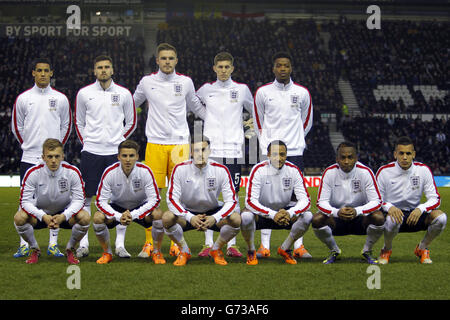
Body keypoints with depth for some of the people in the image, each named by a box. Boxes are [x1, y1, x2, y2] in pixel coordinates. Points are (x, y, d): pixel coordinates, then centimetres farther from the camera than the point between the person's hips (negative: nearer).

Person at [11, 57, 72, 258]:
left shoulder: (60, 99, 5)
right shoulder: (23, 98, 4)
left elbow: (66, 126, 14)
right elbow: (16, 126, 13)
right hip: (29, 158, 0)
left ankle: (53, 244, 7)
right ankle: (24, 245, 6)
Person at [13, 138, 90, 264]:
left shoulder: (72, 172, -19)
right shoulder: (33, 173, -21)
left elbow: (79, 200, -18)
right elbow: (25, 201, -21)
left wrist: (64, 216, -36)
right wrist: (43, 216, -38)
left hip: (64, 213, 0)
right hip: (40, 212, 0)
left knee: (84, 217, -29)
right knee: (19, 217, -30)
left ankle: (70, 249, 0)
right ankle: (35, 250, 0)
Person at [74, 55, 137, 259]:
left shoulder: (123, 94, 5)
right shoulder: (84, 93, 5)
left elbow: (131, 123, 14)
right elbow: (79, 122, 15)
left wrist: (118, 140, 6)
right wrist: (86, 142, 6)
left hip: (115, 152, 0)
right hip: (90, 152, 0)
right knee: (86, 197, 0)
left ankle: (120, 244, 3)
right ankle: (83, 244, 5)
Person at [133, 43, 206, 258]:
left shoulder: (185, 82, 8)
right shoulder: (147, 82, 6)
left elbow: (196, 106, 25)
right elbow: (132, 104, 23)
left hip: (180, 143, 1)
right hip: (155, 143, -1)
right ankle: (149, 243, 2)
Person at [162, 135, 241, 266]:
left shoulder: (221, 170, -14)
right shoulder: (180, 169, -15)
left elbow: (231, 201, -16)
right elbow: (171, 199, -18)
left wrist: (215, 218, -34)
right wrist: (190, 217, -34)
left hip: (212, 213, 1)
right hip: (187, 212, -1)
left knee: (236, 219, -27)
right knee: (167, 218, -32)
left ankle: (216, 250, 1)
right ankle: (184, 251, -4)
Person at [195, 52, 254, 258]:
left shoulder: (242, 89, 7)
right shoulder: (206, 90, 8)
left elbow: (255, 113, 21)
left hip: (233, 150, 0)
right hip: (210, 150, 0)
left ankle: (231, 244, 3)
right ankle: (208, 244, 2)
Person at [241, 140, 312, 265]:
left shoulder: (293, 170, -12)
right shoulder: (259, 170, -20)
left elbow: (305, 200, -16)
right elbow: (250, 201, -27)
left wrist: (289, 213, -37)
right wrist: (272, 215, -40)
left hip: (284, 211, 3)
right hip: (261, 213, -3)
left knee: (307, 216, -22)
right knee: (246, 216, -35)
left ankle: (285, 249, 0)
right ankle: (251, 252, -6)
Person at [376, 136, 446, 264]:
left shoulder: (423, 170, -5)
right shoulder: (384, 171, -10)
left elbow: (435, 199, -6)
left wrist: (420, 209, -27)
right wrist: (389, 207, -30)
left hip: (415, 215, 2)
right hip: (393, 214, -2)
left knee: (441, 217, -25)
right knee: (392, 219, -39)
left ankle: (422, 248, 4)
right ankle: (387, 249, -5)